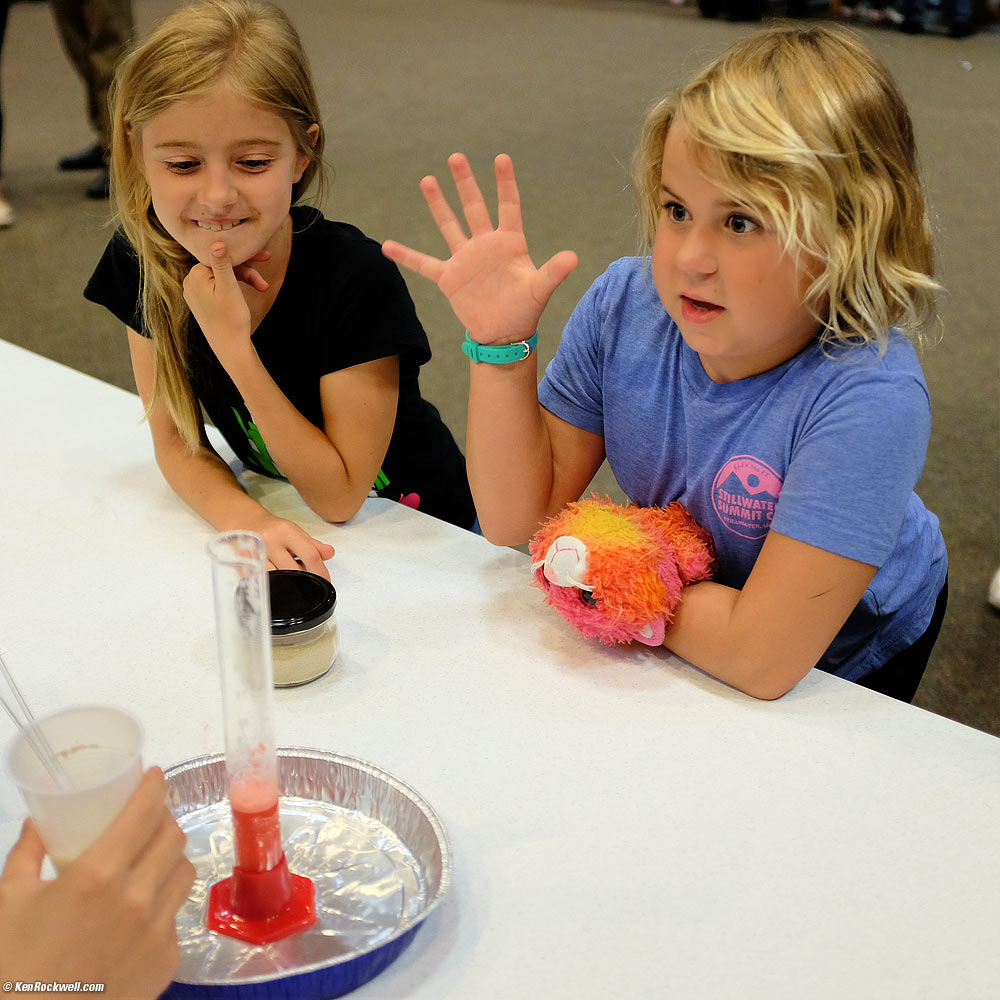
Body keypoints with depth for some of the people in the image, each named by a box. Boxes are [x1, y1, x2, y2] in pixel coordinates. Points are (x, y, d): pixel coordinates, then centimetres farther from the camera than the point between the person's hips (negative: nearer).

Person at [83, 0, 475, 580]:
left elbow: (339, 497, -21)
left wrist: (233, 345, -29)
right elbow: (176, 443, -4)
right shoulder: (141, 260, -11)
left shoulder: (357, 277, -25)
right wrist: (243, 517, -25)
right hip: (280, 509, 3)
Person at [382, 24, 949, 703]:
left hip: (848, 661, -3)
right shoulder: (624, 305, -19)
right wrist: (501, 340, -27)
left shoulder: (871, 398, -35)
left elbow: (762, 659, -37)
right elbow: (515, 519, -14)